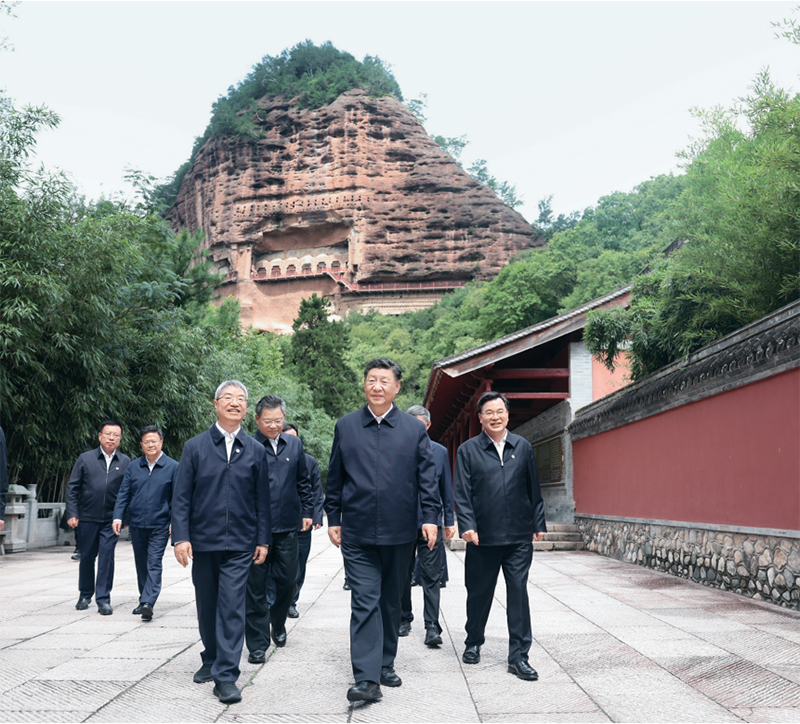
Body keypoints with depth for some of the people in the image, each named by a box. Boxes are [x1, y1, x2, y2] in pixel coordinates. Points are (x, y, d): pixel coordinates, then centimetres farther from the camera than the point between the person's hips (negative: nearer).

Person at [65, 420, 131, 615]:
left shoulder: (125, 462, 5)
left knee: (107, 558, -4)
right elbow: (72, 487, 4)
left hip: (111, 519, -1)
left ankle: (103, 599, 3)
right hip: (87, 518, 1)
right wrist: (72, 514, -4)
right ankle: (85, 595, 29)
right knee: (87, 557, 11)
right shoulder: (85, 459, 4)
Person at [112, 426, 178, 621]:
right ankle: (144, 600, 25)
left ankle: (147, 603, -15)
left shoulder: (172, 467, -1)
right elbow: (124, 493, 8)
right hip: (137, 524, 4)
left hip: (159, 526, -4)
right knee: (141, 565, 13)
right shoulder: (133, 467, 8)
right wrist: (118, 516, -4)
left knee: (154, 565, -9)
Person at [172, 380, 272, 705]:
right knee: (206, 606, 13)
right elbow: (181, 496, 1)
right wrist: (180, 537, -8)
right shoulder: (195, 447, 4)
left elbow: (262, 500, 8)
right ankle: (211, 659, 33)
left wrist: (263, 540, 4)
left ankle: (225, 676, -2)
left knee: (231, 608, -7)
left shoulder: (255, 451, 6)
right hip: (203, 542, 1)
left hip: (239, 545, -1)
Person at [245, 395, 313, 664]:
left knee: (288, 581, 10)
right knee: (256, 586, 3)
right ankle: (257, 644, 12)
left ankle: (278, 622, 37)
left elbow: (303, 482, 18)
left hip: (287, 526, 4)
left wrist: (307, 511, 13)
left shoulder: (294, 445, 10)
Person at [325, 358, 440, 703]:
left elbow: (427, 477, 4)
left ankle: (385, 665, 27)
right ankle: (366, 679, -8)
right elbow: (335, 478, 10)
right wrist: (333, 519, 7)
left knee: (391, 602, 13)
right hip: (357, 533, -1)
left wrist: (430, 516, -6)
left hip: (399, 532, 1)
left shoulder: (414, 429, 5)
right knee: (365, 603, -6)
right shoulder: (345, 426, 6)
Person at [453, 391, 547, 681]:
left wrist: (538, 524, 10)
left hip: (519, 537, 1)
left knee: (518, 593, -1)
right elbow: (462, 493, -2)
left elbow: (534, 490, 12)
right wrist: (467, 525, -13)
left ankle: (518, 657, 6)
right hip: (482, 537, -1)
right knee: (479, 593, 11)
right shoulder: (468, 450, 2)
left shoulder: (523, 447, 9)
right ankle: (473, 643, 32)